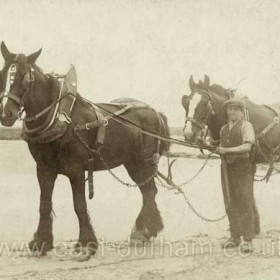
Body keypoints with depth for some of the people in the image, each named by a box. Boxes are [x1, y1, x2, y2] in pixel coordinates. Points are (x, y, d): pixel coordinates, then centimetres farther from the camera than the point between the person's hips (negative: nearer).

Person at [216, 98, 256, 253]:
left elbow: (247, 146, -16)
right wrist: (217, 149, 3)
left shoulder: (246, 126, -4)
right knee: (230, 204, 10)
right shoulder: (223, 129, 15)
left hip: (242, 166, -7)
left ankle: (248, 240, -6)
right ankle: (235, 237, 19)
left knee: (245, 203, -7)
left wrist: (227, 150, -18)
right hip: (226, 168, 7)